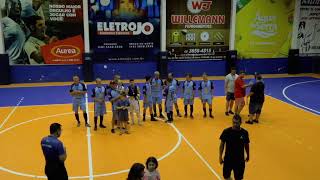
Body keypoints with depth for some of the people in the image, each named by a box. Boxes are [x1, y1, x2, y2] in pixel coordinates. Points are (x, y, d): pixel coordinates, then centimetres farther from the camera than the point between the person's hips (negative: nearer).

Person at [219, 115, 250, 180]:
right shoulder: (226, 131, -13)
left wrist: (248, 155, 17)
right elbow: (222, 144, -3)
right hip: (228, 159, 0)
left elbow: (246, 145, 6)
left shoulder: (244, 133, -9)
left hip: (239, 160, 0)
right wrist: (220, 157, -3)